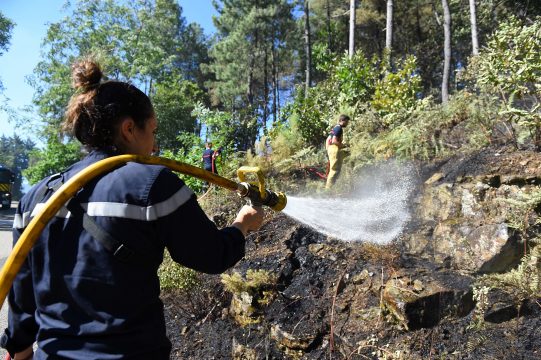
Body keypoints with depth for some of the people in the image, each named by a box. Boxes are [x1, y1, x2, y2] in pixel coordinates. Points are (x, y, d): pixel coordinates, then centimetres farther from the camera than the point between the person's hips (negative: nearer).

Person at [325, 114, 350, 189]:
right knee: (335, 170, -8)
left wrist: (327, 149, 21)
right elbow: (334, 141, -21)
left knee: (333, 169, 15)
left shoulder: (335, 127, 19)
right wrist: (343, 145, -12)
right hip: (335, 150, -11)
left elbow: (328, 139, 21)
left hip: (331, 149, 11)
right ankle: (328, 187, -7)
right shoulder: (339, 128, -12)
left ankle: (328, 187, 20)